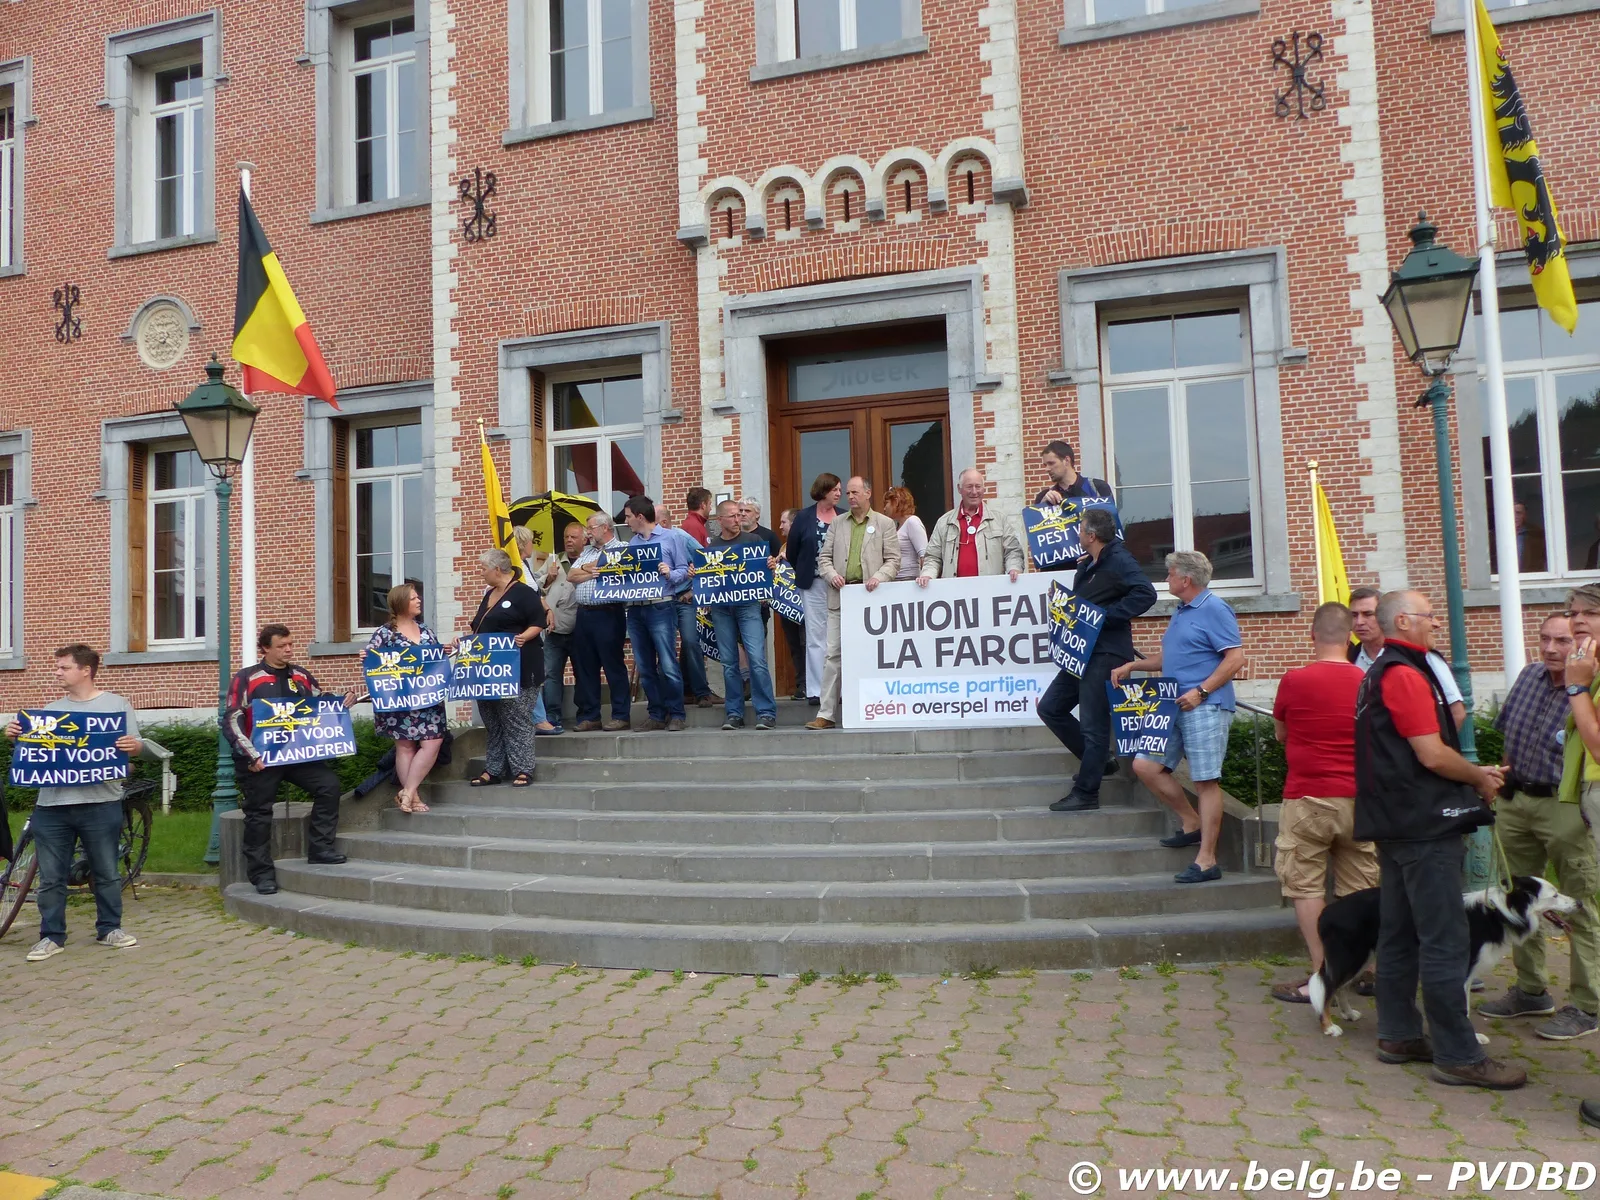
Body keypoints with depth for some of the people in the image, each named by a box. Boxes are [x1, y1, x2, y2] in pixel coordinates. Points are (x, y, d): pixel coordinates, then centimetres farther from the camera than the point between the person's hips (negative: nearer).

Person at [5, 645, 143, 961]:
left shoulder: (116, 704, 4)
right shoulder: (51, 709, 15)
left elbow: (135, 746, 0)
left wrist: (133, 746, -22)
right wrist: (15, 737, -2)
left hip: (100, 803, -3)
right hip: (51, 804, 4)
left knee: (107, 873, 6)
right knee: (51, 877, 6)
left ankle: (109, 929, 19)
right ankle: (51, 936, 15)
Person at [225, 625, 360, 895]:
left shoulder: (302, 676, 11)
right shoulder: (246, 678, -3)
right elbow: (231, 720, -8)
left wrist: (342, 703, -3)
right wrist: (251, 755, -17)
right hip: (260, 758, -4)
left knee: (328, 784, -10)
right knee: (259, 813, 1)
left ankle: (320, 848, 0)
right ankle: (261, 873, 12)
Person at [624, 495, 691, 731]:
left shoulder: (670, 537, 1)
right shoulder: (631, 543, 16)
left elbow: (684, 570, -2)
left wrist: (670, 574, -21)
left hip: (661, 607, -6)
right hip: (635, 609, 6)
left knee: (668, 665, -9)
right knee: (645, 667, 7)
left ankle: (677, 714, 1)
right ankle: (656, 715, 15)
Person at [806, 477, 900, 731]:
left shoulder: (885, 524, 7)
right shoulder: (837, 524, 16)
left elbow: (893, 560, 3)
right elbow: (824, 557, 13)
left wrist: (878, 577, -14)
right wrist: (831, 574, -6)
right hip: (840, 597, 2)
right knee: (833, 654, -2)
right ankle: (826, 714, 0)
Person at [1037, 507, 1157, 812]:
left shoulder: (1119, 561, -13)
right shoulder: (1089, 564, 15)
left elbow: (1145, 594, -26)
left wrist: (1104, 616, -25)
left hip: (1106, 654, -10)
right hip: (1083, 653, 10)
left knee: (1093, 725, -5)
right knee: (1050, 708, 12)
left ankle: (1085, 794, 3)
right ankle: (1098, 760, 23)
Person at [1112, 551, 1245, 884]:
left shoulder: (1214, 609, -9)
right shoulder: (1181, 612, 19)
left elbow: (1236, 658, -15)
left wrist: (1200, 691, -21)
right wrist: (1132, 666, 18)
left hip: (1204, 708, -9)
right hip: (1174, 707, 9)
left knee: (1206, 781, -4)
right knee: (1145, 766, 5)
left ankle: (1207, 861, 1)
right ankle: (1192, 824, 22)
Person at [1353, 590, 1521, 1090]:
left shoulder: (1379, 674, 17)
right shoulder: (1406, 675, -15)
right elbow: (1432, 754, -20)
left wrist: (1472, 771, 15)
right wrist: (1478, 778, -2)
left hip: (1397, 822, 11)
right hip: (1425, 823, -11)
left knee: (1399, 932, 14)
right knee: (1444, 940, -5)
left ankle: (1398, 1035, 22)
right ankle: (1458, 1055, 0)